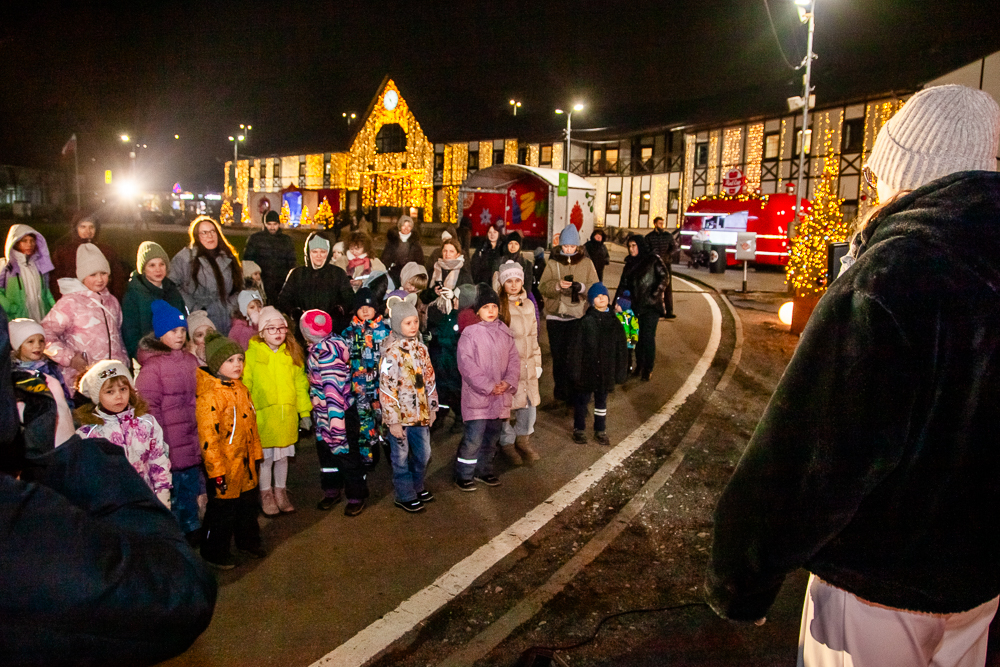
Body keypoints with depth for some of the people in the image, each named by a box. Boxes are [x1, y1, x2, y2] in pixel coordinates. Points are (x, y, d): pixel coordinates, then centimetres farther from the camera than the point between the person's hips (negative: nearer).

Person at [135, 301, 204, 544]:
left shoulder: (190, 360, 11)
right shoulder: (152, 366, -12)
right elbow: (149, 407, -13)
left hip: (191, 439, 7)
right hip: (169, 441, -7)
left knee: (191, 481, 16)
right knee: (172, 485, 1)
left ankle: (191, 527, 31)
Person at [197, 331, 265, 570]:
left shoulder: (241, 389, 6)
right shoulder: (209, 396, -21)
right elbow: (208, 436, -21)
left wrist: (256, 454, 17)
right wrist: (216, 471, -19)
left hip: (246, 462, 8)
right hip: (225, 465, -8)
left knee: (248, 503, 21)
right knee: (222, 509, 7)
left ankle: (248, 541, 41)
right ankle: (215, 553, 26)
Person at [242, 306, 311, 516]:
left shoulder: (292, 354, 3)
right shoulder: (252, 355, -7)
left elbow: (300, 384, 6)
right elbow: (245, 387, -6)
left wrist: (305, 411, 6)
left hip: (287, 416, 3)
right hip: (263, 416, -3)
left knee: (283, 455, 16)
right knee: (265, 457, 9)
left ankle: (281, 491, 32)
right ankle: (266, 494, 27)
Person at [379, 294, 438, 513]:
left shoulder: (420, 348, 5)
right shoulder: (392, 352, -17)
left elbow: (430, 379, 13)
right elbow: (386, 389, -18)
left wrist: (432, 408, 13)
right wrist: (393, 420, -17)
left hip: (420, 413, 7)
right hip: (401, 415, -6)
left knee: (423, 454, 18)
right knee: (401, 458, 9)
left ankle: (417, 487, 39)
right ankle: (405, 496, 24)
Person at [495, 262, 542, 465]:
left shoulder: (528, 304, 11)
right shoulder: (497, 305, -10)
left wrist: (537, 362, 17)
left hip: (527, 363, 6)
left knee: (531, 403, 8)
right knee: (504, 404, 0)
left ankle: (523, 438, 32)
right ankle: (507, 442, 24)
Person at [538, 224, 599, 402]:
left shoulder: (586, 263, 4)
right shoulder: (552, 263, 5)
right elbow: (542, 287, -3)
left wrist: (582, 287, -20)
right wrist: (557, 285, -23)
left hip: (578, 315, -1)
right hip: (555, 315, 1)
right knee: (558, 354, 7)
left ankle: (573, 390, 9)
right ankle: (560, 388, 22)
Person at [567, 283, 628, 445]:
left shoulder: (614, 322, 0)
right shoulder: (586, 322, -11)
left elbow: (621, 349, 6)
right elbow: (576, 348, -10)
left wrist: (621, 371, 4)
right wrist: (575, 370, -12)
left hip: (606, 371, 3)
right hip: (586, 370, -3)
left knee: (601, 401, 17)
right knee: (582, 401, 10)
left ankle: (600, 431, 31)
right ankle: (579, 430, 27)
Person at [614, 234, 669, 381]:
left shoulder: (652, 260, -3)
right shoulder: (630, 263, 14)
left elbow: (664, 277, -8)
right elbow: (623, 284, 14)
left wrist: (655, 294, -16)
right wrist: (616, 302, 4)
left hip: (651, 306, -5)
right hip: (636, 306, 5)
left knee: (648, 337, -5)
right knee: (638, 336, 7)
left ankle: (648, 369, 6)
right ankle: (639, 366, 19)